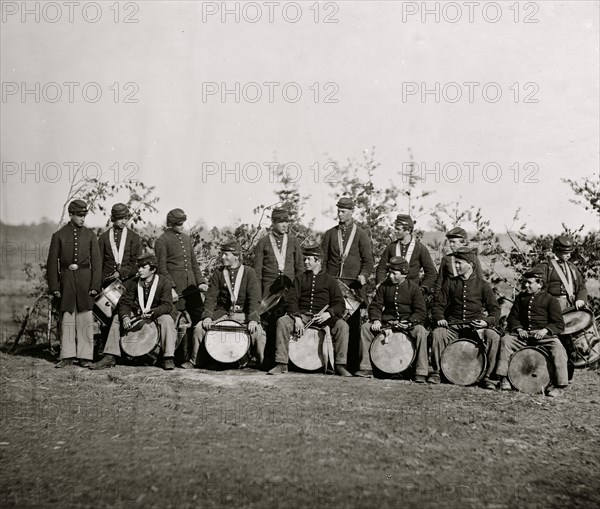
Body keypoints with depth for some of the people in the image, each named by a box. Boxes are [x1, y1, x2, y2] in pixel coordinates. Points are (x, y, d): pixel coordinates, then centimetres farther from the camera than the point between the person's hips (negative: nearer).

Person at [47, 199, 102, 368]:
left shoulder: (90, 235, 6)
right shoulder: (59, 235, 4)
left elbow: (96, 262, 4)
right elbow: (52, 263, 5)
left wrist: (95, 285, -5)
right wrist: (54, 287, -2)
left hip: (85, 279, 0)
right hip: (66, 279, 0)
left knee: (85, 318, 0)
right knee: (67, 317, 2)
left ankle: (85, 356, 6)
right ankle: (68, 356, 9)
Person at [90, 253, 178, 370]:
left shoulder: (163, 283, -11)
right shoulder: (133, 283, 0)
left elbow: (167, 305, -19)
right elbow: (125, 302, -4)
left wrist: (152, 312, -38)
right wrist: (125, 316, -26)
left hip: (157, 315, -4)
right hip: (137, 315, 4)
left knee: (167, 319, -35)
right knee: (117, 318, -15)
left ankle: (168, 358, -31)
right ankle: (110, 357, -14)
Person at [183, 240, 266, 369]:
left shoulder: (249, 272, -2)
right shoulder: (218, 273, 6)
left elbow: (254, 298, -9)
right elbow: (211, 296, 1)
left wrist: (253, 319, -23)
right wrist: (207, 316, -16)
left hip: (243, 313, -2)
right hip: (222, 313, 3)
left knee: (258, 332, -28)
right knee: (199, 328, -17)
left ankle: (263, 363, -5)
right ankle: (195, 361, 4)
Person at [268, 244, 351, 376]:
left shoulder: (329, 280, 11)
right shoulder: (300, 279, 16)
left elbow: (340, 304, 3)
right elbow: (292, 299, 3)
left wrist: (328, 314, -18)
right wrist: (297, 318, -16)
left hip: (323, 316, -1)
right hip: (302, 314, 1)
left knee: (342, 325, -29)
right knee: (282, 322, -27)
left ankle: (340, 365, -20)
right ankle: (282, 364, -23)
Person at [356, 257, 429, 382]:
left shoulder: (413, 288, -4)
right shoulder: (384, 286, 5)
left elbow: (421, 311, -8)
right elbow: (375, 305, 4)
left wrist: (409, 322, -25)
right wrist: (376, 320, -16)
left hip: (409, 322, -3)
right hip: (387, 320, 3)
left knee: (421, 332, -34)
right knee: (366, 327, -17)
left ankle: (421, 373, -26)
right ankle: (366, 368, -12)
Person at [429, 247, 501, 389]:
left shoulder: (482, 285, 6)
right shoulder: (449, 283, 11)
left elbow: (495, 309, 5)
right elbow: (438, 305, 10)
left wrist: (487, 321, -16)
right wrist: (439, 318, -11)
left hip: (476, 327, -1)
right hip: (453, 327, 1)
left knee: (493, 337, -29)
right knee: (437, 333, -30)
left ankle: (487, 376, -13)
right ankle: (435, 372, -14)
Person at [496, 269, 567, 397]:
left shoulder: (550, 300, 2)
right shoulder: (521, 298, 15)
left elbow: (560, 325, -3)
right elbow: (513, 317, 15)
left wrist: (545, 330, -22)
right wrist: (519, 329, -7)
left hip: (544, 335, -3)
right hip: (523, 334, 3)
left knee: (558, 349, -31)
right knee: (505, 340, -22)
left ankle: (559, 386, -20)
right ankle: (504, 379, -16)